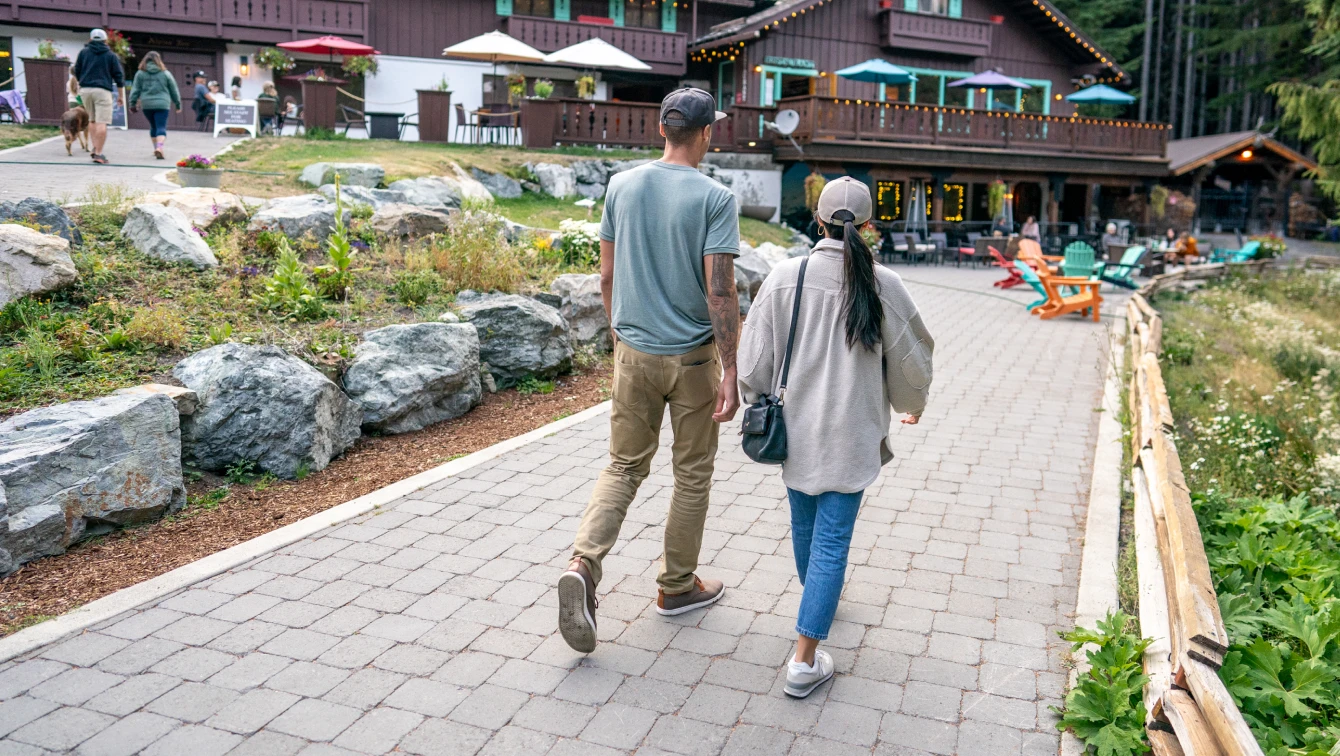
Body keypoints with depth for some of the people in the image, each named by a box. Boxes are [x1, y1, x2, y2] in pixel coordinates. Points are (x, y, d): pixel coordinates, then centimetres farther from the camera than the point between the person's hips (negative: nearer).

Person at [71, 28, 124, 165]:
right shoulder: (111, 55, 7)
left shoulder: (83, 52, 12)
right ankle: (98, 154, -14)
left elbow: (76, 72, 11)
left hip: (85, 90, 3)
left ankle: (95, 147, 10)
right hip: (102, 91, -3)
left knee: (92, 119, 21)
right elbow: (119, 75, 4)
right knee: (101, 122, -7)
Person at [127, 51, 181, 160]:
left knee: (153, 126, 19)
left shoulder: (140, 73, 4)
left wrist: (133, 103, 8)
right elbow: (174, 90, 9)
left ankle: (156, 148, 27)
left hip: (147, 105, 2)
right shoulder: (165, 73, 2)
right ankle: (159, 147, -28)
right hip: (162, 104, -2)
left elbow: (135, 90, 3)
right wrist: (178, 104, 19)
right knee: (161, 127, -7)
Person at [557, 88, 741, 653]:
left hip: (633, 352, 4)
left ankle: (583, 564, -6)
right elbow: (720, 291, -17)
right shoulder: (714, 198, -11)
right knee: (692, 474, 12)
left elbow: (607, 276, 7)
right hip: (692, 357, -4)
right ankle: (677, 585, 25)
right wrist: (730, 373, -14)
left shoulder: (622, 186, 3)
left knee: (624, 465, 14)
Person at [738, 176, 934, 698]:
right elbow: (910, 360, 1)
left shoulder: (785, 277, -9)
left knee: (804, 525, 23)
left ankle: (817, 595, 50)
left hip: (796, 430, 2)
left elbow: (753, 363, -5)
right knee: (832, 539, 4)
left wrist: (759, 406, 14)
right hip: (851, 436, -2)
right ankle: (805, 661, 4)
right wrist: (914, 404, 22)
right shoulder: (882, 284, -11)